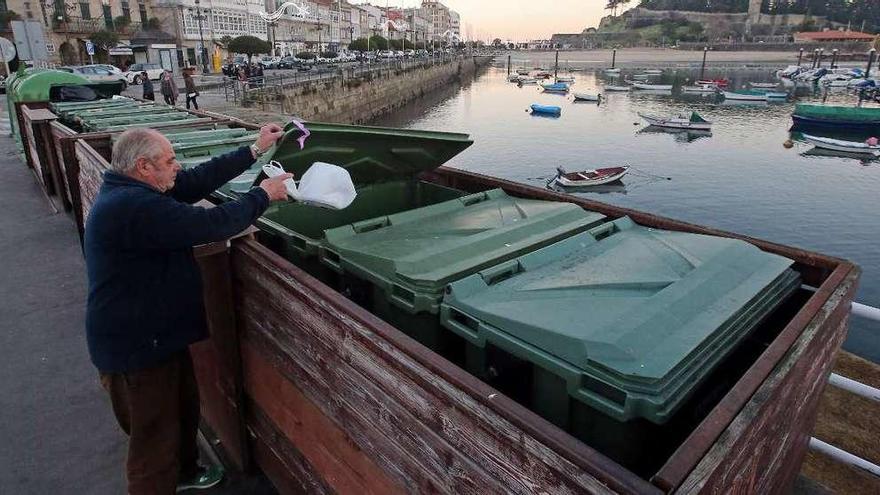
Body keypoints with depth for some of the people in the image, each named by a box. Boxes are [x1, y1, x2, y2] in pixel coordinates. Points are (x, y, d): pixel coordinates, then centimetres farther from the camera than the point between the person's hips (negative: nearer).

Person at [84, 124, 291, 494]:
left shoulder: (129, 191, 3)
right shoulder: (135, 207, -30)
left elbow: (197, 182, 2)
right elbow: (210, 224, -29)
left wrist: (254, 151, 1)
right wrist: (263, 195, -15)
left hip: (154, 335, 11)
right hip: (137, 349, -11)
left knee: (184, 408, 28)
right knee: (155, 436, 7)